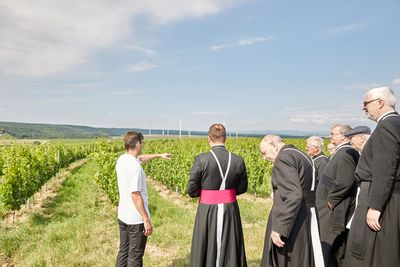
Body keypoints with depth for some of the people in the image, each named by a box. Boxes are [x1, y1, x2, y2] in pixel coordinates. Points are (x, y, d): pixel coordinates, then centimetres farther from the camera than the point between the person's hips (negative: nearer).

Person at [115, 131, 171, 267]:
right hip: (136, 219, -8)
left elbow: (140, 158, 24)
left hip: (123, 215, 9)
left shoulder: (122, 159, 4)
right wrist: (146, 220, -18)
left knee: (123, 252, 17)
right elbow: (135, 196, -24)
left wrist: (159, 155, 34)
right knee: (135, 256, 4)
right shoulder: (134, 167, -23)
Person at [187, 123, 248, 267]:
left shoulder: (201, 160, -16)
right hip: (230, 210, 3)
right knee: (230, 250, 19)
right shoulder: (238, 160, -7)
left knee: (206, 251, 15)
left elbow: (191, 190, -10)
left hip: (207, 211, -2)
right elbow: (242, 188, 5)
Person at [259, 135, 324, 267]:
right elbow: (306, 189, 15)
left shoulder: (283, 158, -17)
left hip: (292, 222, -9)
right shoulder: (302, 155, 12)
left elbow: (294, 196, -25)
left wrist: (279, 229, -25)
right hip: (306, 218, 9)